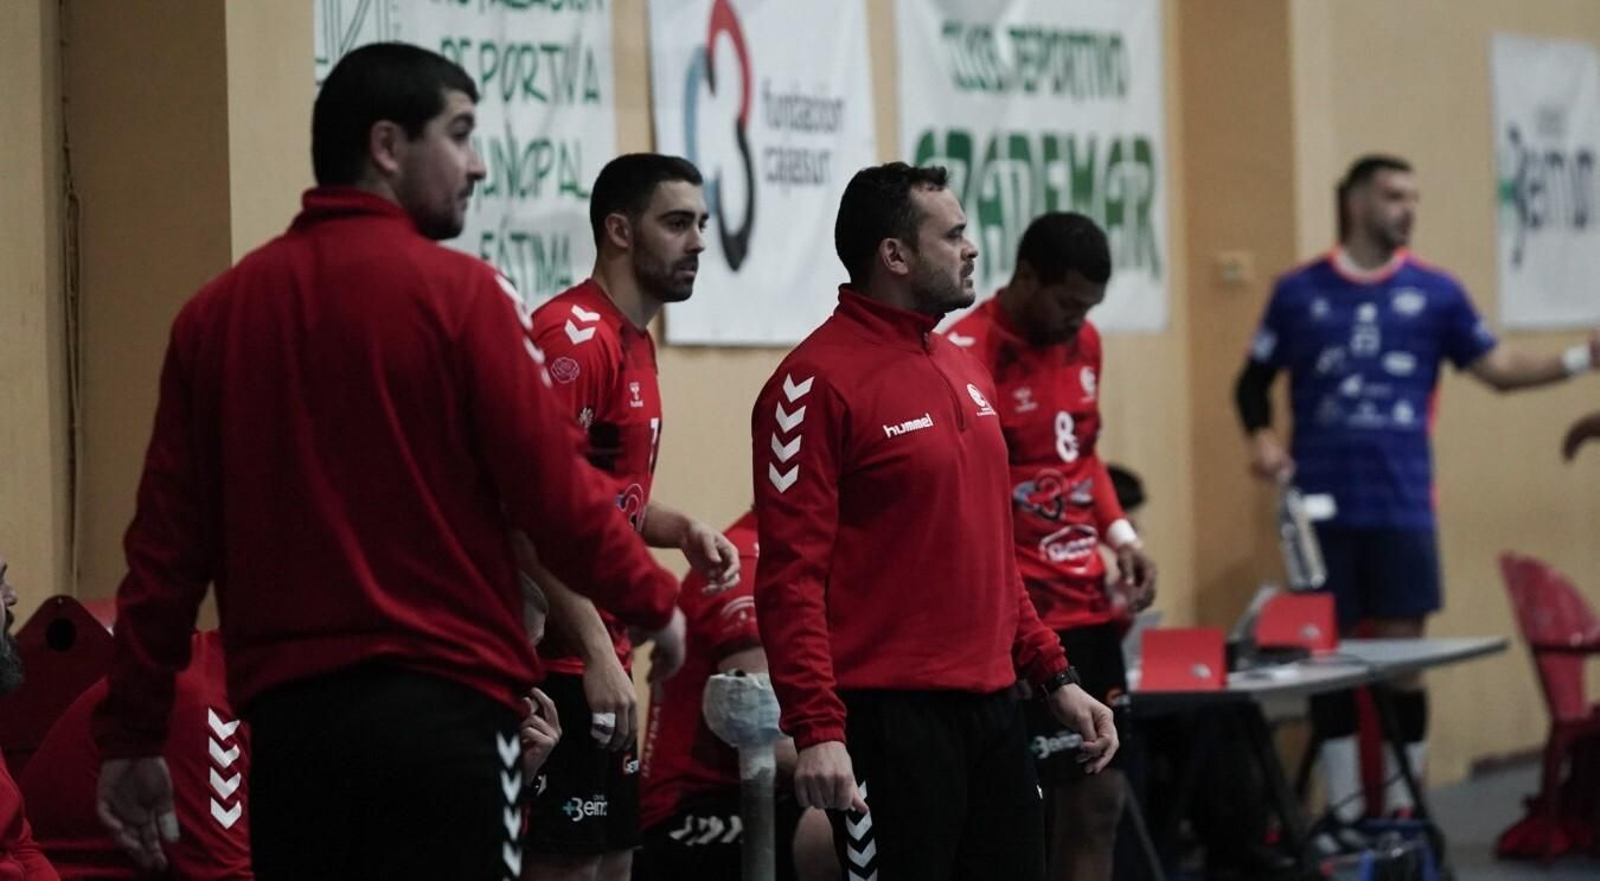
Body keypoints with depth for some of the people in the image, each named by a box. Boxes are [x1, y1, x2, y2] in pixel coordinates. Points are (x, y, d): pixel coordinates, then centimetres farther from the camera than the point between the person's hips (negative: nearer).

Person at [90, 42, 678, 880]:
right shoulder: (458, 292, -6)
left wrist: (131, 734, 12)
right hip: (440, 708, -5)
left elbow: (167, 543, 7)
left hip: (287, 714, 5)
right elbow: (555, 494, -8)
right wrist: (652, 601, 9)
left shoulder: (216, 311, 7)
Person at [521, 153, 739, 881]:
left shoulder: (634, 343, 15)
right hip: (562, 661, -10)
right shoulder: (574, 336, -15)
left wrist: (682, 532, 4)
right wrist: (598, 655, -24)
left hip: (601, 658, 10)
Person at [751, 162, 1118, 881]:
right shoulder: (818, 381, -10)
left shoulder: (966, 371, 15)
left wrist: (1054, 677, 17)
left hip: (992, 705, 8)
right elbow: (790, 574, -16)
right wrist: (816, 728, -22)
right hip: (890, 714, -8)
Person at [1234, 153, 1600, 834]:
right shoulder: (1299, 292, 4)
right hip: (1322, 506, 0)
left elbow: (1500, 369, 5)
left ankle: (1403, 809, 11)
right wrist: (1261, 437, -6)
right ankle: (1343, 812, 10)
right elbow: (1254, 380, 12)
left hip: (1401, 506, 1)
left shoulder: (1434, 292, 5)